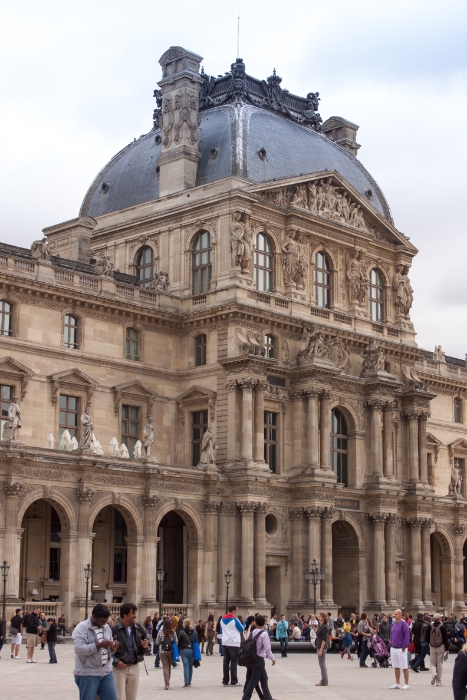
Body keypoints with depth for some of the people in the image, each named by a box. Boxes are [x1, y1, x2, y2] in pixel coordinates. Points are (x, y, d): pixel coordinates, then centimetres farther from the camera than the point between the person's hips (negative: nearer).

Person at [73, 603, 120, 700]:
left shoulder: (106, 627, 13)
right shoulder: (81, 628, -10)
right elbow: (79, 648, -22)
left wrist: (112, 648, -4)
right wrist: (99, 645, -24)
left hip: (106, 672, 6)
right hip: (87, 674, -6)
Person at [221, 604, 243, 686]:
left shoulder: (222, 619, 9)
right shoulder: (234, 620, -11)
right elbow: (241, 629, 0)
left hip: (225, 643, 6)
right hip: (234, 643, -6)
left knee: (226, 662, 9)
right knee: (234, 662, -2)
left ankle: (225, 681, 10)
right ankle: (234, 681, -3)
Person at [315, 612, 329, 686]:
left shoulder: (324, 627, -16)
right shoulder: (320, 626, 13)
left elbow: (324, 639, -20)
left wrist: (321, 649, -22)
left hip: (322, 647, -10)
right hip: (319, 647, 10)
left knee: (322, 664, -5)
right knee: (322, 664, 12)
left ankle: (324, 681, -1)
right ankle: (324, 680, 17)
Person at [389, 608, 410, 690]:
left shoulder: (404, 624, -10)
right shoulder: (393, 624, 12)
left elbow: (407, 636, -13)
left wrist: (404, 647, -16)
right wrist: (391, 645, 12)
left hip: (401, 649, -7)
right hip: (393, 649, 7)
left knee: (404, 667, -1)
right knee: (396, 667, 11)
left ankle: (406, 684, 3)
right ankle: (397, 683, 18)